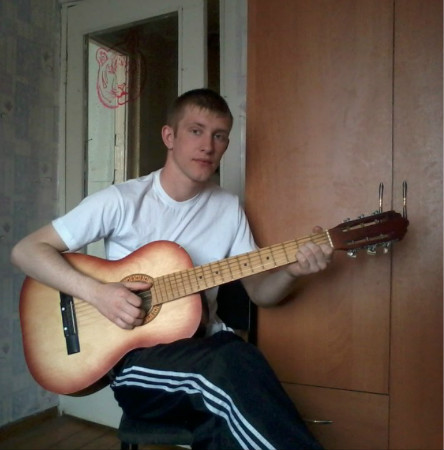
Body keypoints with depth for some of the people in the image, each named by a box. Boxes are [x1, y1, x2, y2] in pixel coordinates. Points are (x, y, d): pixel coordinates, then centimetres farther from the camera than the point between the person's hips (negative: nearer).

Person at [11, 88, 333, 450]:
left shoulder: (229, 208, 6)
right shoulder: (122, 201, -6)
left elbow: (259, 291, 9)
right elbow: (26, 250, -6)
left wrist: (292, 272, -13)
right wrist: (96, 292, -21)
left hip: (206, 348, 4)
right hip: (136, 357, -3)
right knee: (234, 362, -33)